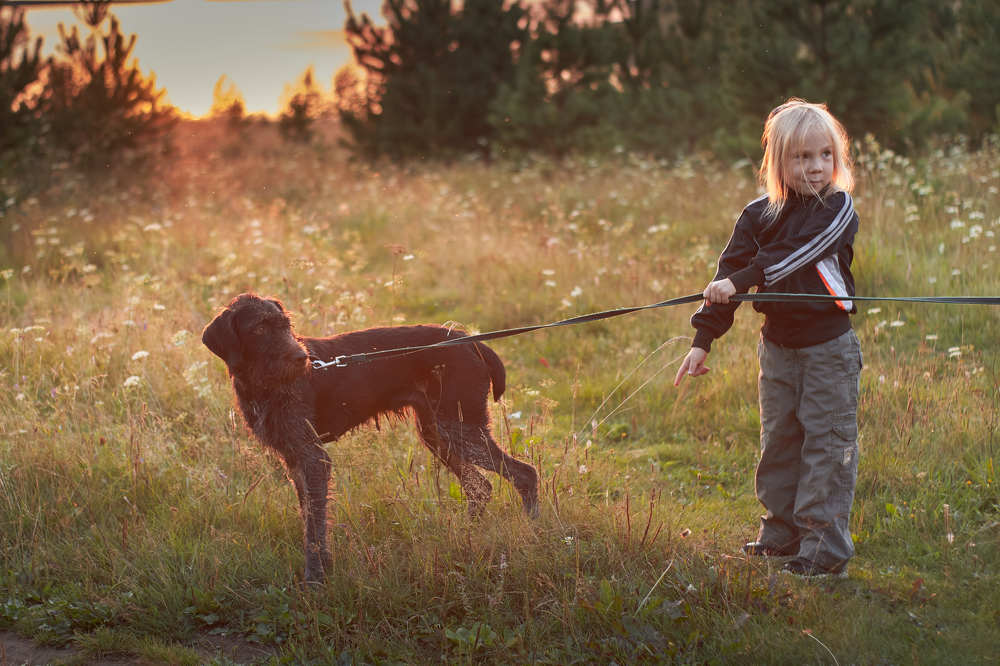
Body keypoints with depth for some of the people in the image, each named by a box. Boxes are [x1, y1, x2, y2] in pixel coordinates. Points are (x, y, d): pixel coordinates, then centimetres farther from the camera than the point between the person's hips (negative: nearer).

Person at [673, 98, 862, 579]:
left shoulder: (838, 209, -9)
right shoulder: (758, 216, 3)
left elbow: (795, 255, -22)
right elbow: (729, 272, 3)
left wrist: (740, 281, -29)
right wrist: (703, 339, -1)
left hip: (828, 348, -5)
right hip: (778, 346, 5)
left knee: (827, 444, -2)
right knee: (778, 442, 13)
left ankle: (825, 548, 2)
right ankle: (780, 535, 26)